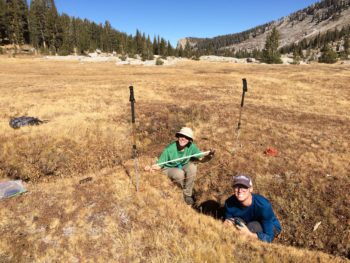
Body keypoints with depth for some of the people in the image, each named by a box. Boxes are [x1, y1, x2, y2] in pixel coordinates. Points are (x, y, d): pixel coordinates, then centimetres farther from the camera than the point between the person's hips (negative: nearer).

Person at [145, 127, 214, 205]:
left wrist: (208, 156, -37)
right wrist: (151, 167, -45)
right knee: (180, 173, -35)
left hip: (183, 166, 3)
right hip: (169, 169, -3)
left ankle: (187, 194, -8)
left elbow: (201, 158, -15)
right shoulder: (169, 149, -28)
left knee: (192, 167, -28)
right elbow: (159, 165, -24)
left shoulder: (191, 146, -20)